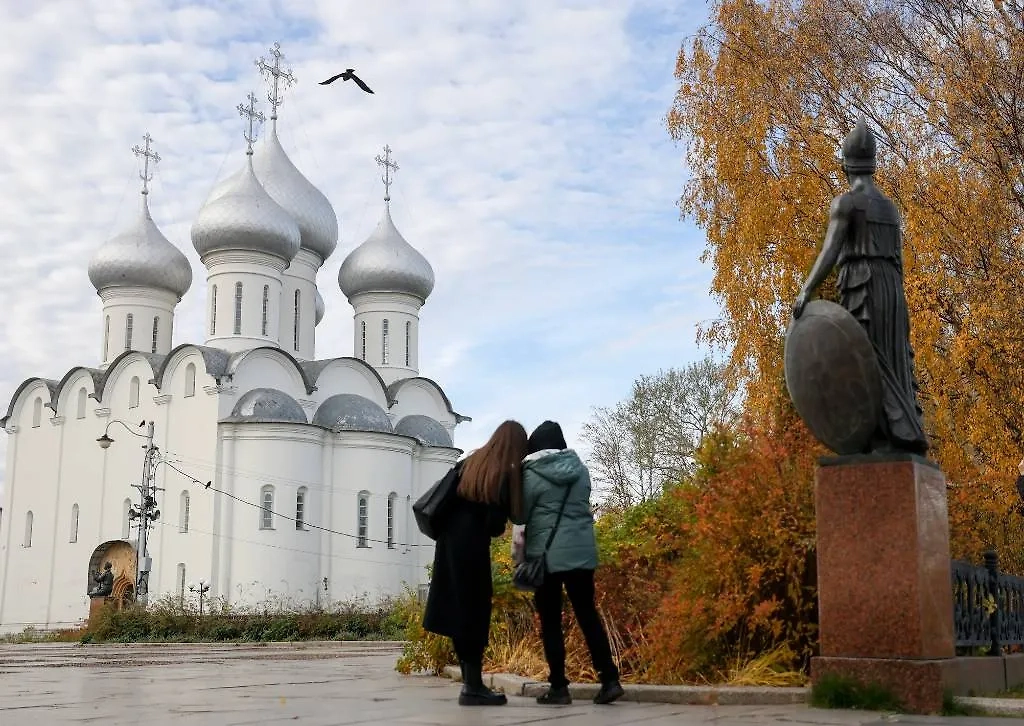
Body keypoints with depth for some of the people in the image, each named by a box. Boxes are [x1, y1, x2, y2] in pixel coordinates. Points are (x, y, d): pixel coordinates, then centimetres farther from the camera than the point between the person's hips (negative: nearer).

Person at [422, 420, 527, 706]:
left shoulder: (469, 463, 10)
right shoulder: (504, 474, -11)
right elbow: (496, 524, -14)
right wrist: (493, 530, 6)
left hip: (449, 543, 7)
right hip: (471, 547, -7)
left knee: (459, 611, 10)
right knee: (474, 612, -2)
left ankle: (471, 682, 17)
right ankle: (473, 687, 0)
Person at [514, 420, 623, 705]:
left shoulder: (532, 474, -7)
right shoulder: (580, 469, 8)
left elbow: (520, 515, 0)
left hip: (547, 554, -4)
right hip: (582, 551, 4)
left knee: (550, 621, 3)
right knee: (587, 614, 10)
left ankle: (559, 687, 2)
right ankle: (610, 680, 5)